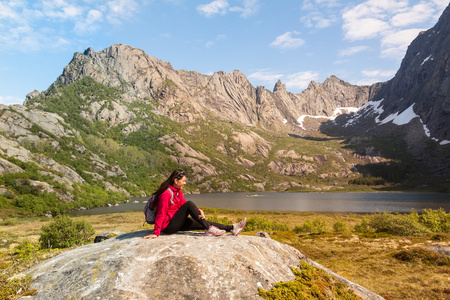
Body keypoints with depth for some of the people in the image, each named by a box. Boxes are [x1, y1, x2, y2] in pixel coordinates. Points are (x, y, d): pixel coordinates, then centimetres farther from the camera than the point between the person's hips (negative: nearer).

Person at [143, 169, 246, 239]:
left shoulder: (178, 191, 8)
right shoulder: (166, 194, -21)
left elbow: (183, 206, 3)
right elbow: (161, 214, -23)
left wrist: (198, 211, -15)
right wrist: (156, 233, -26)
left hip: (177, 223, 9)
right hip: (168, 226, -9)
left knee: (203, 223, -3)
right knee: (190, 204, -25)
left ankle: (231, 228, -5)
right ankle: (208, 229, -24)